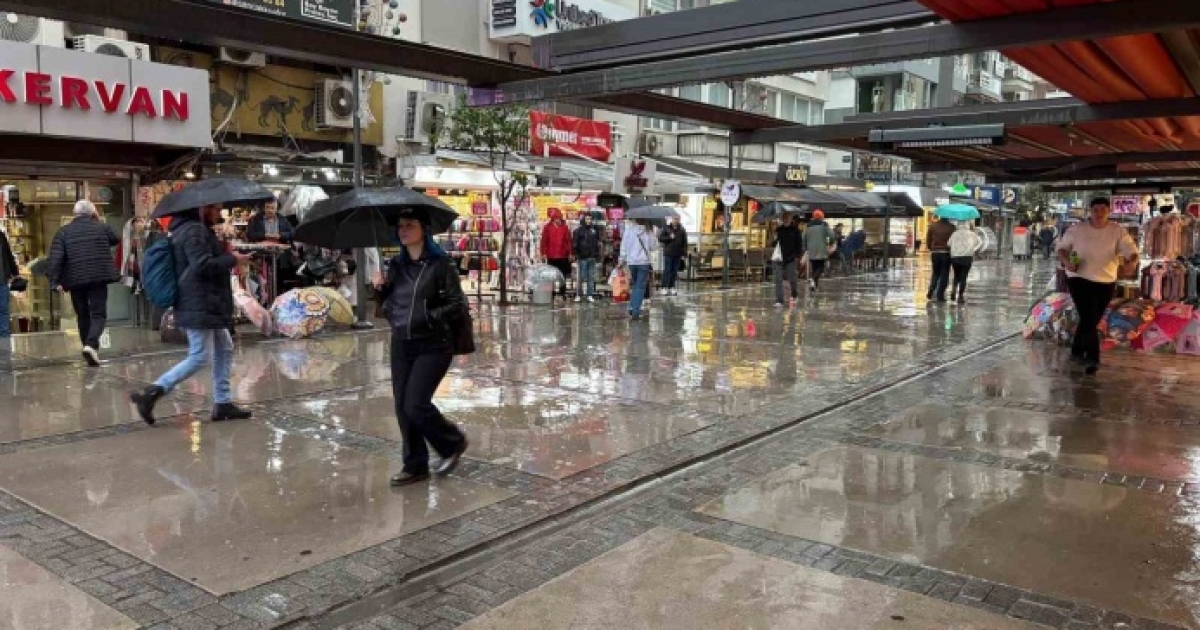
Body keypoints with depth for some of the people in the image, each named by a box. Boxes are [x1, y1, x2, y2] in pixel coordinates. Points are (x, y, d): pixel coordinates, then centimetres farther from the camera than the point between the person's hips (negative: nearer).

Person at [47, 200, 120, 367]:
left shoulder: (63, 231, 5)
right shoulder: (101, 227, 5)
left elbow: (56, 258, -5)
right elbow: (116, 240, 26)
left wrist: (56, 281, -6)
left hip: (75, 280, 2)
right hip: (98, 277, -2)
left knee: (83, 315, 14)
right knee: (98, 314, -1)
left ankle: (90, 348, 18)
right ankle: (91, 344, -24)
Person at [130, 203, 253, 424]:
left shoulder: (198, 230, 18)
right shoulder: (194, 231, -14)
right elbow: (203, 265, -23)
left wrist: (224, 252, 15)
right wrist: (232, 259, -13)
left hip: (207, 305, 11)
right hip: (199, 306, -11)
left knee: (224, 350, 12)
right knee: (199, 358, -9)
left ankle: (223, 402, 16)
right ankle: (151, 394, -6)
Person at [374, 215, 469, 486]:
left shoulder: (440, 264, -8)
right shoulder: (396, 265, 10)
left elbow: (458, 305, -10)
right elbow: (389, 302, 17)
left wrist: (429, 317, -21)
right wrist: (380, 289, -3)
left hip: (433, 346, -6)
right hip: (401, 345, 6)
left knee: (415, 405, -11)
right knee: (402, 407, 5)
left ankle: (453, 443, 15)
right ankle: (415, 466, 19)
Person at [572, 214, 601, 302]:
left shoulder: (594, 230, 10)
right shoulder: (579, 230, -1)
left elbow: (597, 243, 16)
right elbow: (575, 244, -2)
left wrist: (598, 255, 11)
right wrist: (576, 254, -8)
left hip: (592, 257, 4)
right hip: (582, 257, -4)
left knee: (591, 277, 6)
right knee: (581, 277, -1)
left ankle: (590, 295, 12)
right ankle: (579, 295, 7)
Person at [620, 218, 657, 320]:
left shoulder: (629, 230, -4)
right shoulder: (649, 231, -7)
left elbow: (624, 246, -1)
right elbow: (654, 246, -1)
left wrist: (622, 260, 7)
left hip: (631, 262, 2)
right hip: (644, 262, -2)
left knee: (635, 284, 21)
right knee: (640, 286, 1)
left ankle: (632, 308, 20)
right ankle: (635, 311, -7)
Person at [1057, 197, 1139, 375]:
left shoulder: (1117, 231, -3)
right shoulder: (1077, 230, -4)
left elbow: (1131, 250, -11)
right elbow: (1062, 247, 6)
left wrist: (1132, 261, -35)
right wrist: (1066, 261, -15)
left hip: (1106, 282, 3)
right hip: (1080, 279, -3)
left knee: (1093, 321, 12)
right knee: (1088, 318, -17)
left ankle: (1077, 351, 31)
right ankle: (1092, 357, -15)